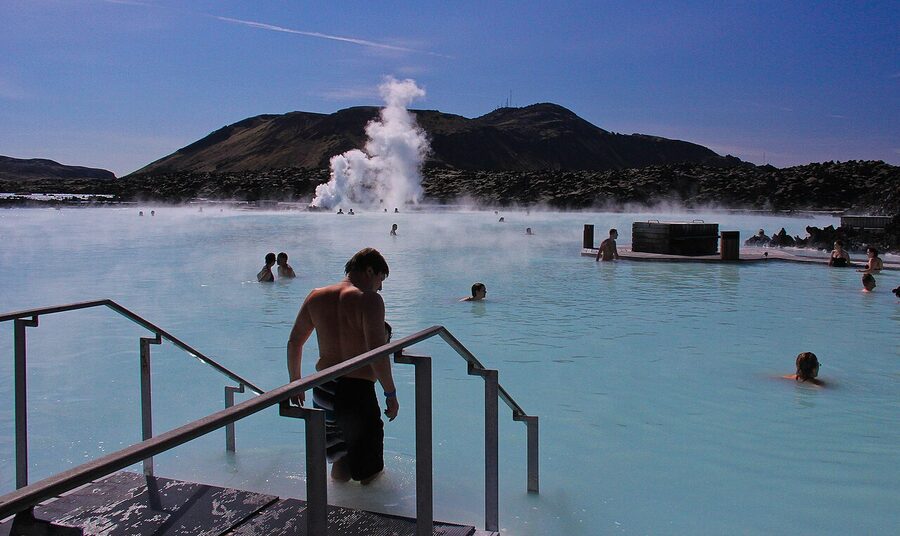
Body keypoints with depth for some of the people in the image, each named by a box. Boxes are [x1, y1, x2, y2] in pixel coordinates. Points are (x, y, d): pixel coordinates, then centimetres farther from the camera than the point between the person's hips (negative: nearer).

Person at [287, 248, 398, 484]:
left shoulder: (316, 296, 7)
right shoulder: (369, 300, -13)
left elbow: (294, 342, 14)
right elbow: (377, 353, -21)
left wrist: (295, 382, 25)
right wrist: (391, 394, -11)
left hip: (322, 391, 7)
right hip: (357, 392, -7)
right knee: (369, 474, 9)